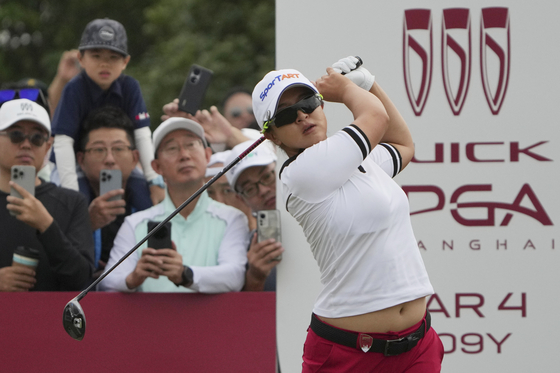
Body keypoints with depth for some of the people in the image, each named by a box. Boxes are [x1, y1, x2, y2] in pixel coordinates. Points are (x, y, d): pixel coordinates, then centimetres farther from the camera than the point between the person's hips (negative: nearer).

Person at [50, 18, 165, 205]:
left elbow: (142, 135, -14)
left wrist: (155, 181, -24)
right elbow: (63, 141, -28)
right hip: (74, 164, -4)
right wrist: (71, 192, -37)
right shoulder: (74, 90, -22)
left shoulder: (130, 87, -10)